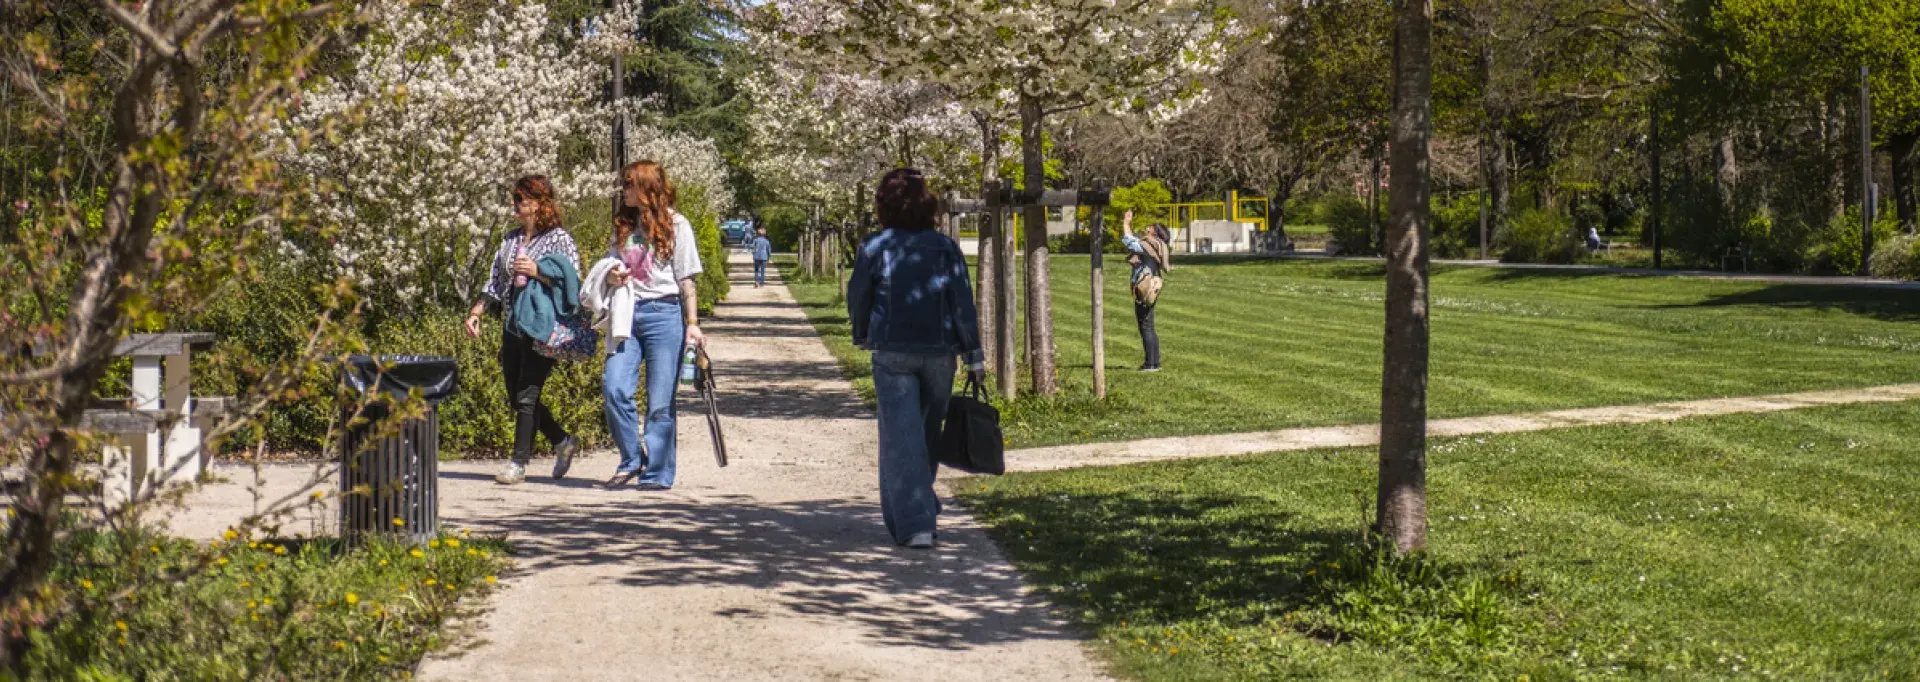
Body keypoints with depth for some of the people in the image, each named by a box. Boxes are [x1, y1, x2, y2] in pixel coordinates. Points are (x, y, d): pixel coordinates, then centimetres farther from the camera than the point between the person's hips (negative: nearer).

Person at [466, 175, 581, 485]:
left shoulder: (559, 239, -5)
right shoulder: (511, 239, 15)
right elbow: (495, 283, 18)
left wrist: (537, 271, -21)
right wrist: (475, 312, 7)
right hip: (513, 328, 7)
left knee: (526, 396, -9)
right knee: (516, 398, 10)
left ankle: (518, 463, -2)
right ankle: (562, 442, 26)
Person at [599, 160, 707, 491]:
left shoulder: (675, 225, 1)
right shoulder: (623, 225, 16)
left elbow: (686, 280, 1)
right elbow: (612, 269, 23)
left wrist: (692, 324, -5)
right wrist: (611, 277, -2)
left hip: (664, 314, -4)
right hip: (627, 314, 5)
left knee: (661, 400, -2)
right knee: (614, 389, -10)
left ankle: (658, 473, 6)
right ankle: (631, 460, 5)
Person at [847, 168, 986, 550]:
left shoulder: (875, 248, -5)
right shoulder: (944, 247, -1)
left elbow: (858, 299, 3)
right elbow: (963, 301, -5)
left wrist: (862, 335, 23)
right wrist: (974, 354, -2)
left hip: (892, 353, -2)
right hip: (939, 351, 2)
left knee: (901, 436, -3)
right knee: (928, 432, 19)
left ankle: (914, 524, -12)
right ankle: (920, 505, 35)